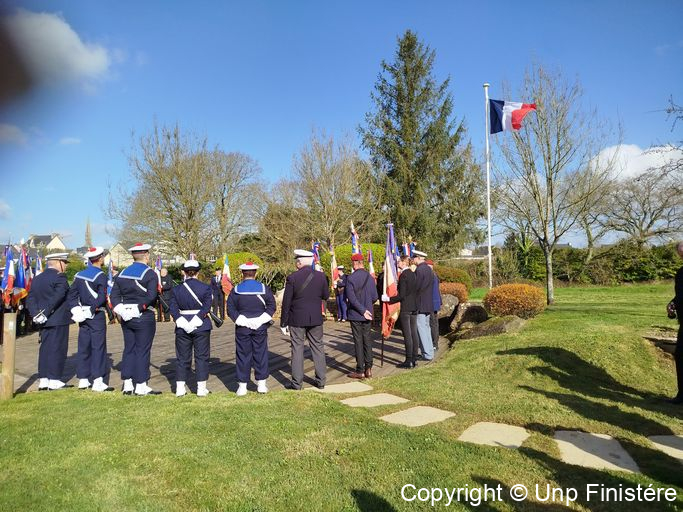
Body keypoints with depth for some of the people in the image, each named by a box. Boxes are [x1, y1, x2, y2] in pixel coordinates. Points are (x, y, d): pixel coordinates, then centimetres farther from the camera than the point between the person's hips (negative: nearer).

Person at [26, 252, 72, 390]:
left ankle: (43, 380, 16)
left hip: (44, 321, 8)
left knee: (45, 348, 12)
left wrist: (36, 314, 0)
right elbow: (57, 298, -22)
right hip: (59, 320, -8)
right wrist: (45, 313, -17)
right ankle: (54, 380, 1)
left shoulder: (37, 278, 14)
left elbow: (30, 299, 9)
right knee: (57, 348, -2)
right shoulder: (59, 278, -11)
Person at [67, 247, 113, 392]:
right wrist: (92, 309, -11)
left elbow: (71, 294, 8)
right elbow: (102, 298, -20)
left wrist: (76, 309, 2)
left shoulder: (79, 275, 9)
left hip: (82, 315, 7)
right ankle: (97, 381, -2)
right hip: (97, 315, -7)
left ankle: (83, 379, 19)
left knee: (84, 347, 12)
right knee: (98, 347, -3)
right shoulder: (100, 276, -12)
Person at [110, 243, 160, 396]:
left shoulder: (122, 273, 10)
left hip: (126, 318, 6)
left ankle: (127, 384, 18)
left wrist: (119, 308, -5)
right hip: (144, 317, -6)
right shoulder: (149, 273, -10)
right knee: (142, 350, 0)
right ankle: (141, 386, 5)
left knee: (128, 349, 13)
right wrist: (140, 307, -16)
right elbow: (151, 296, -21)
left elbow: (114, 293, 4)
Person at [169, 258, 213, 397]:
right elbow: (206, 307, -14)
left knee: (182, 357, 11)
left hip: (182, 328, 2)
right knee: (202, 357, 6)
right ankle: (201, 388, 8)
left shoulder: (176, 289, 1)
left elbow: (172, 307, -6)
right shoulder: (206, 288, -4)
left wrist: (182, 322, -11)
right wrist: (196, 321, -14)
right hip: (201, 327, -2)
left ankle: (180, 388, 15)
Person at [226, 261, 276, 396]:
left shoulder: (236, 290, -1)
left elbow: (230, 309, -8)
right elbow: (272, 305, -7)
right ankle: (261, 384, 14)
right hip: (260, 327, 0)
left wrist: (239, 320, -9)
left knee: (243, 355, 6)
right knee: (260, 354, 9)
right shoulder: (264, 288, -1)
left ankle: (242, 386, 10)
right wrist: (262, 319, -7)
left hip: (242, 328, 0)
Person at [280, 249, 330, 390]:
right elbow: (326, 296, 7)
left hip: (297, 320, -2)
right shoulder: (321, 276, -4)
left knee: (297, 349, 6)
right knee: (318, 347, 12)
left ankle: (296, 382, 11)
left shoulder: (292, 278, -11)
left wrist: (284, 323, 0)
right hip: (316, 319, 3)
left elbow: (286, 302, -8)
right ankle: (320, 381, 19)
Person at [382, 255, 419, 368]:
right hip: (414, 307, 8)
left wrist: (389, 299, -11)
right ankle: (414, 359, 17)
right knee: (414, 333, 11)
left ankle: (409, 361, 2)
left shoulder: (403, 275, -14)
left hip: (405, 308, -8)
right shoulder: (413, 274, 10)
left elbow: (401, 295, -17)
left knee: (407, 335, -3)